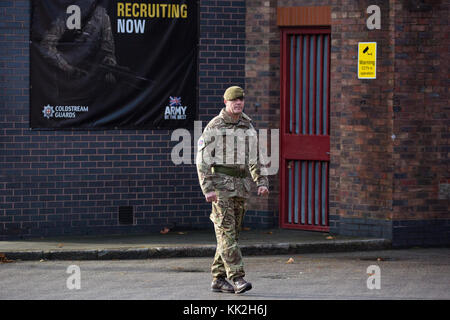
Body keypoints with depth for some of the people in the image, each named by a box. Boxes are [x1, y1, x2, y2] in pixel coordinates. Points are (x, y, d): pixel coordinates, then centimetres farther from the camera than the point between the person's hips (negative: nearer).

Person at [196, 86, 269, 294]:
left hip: (241, 186, 6)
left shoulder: (248, 127, 13)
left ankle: (218, 279, 13)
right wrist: (208, 189, -16)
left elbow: (254, 159, 17)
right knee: (226, 232, -11)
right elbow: (203, 159, -8)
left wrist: (262, 182, 4)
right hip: (221, 184, -6)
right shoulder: (214, 127, -5)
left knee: (231, 233, 7)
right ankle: (237, 277, -17)